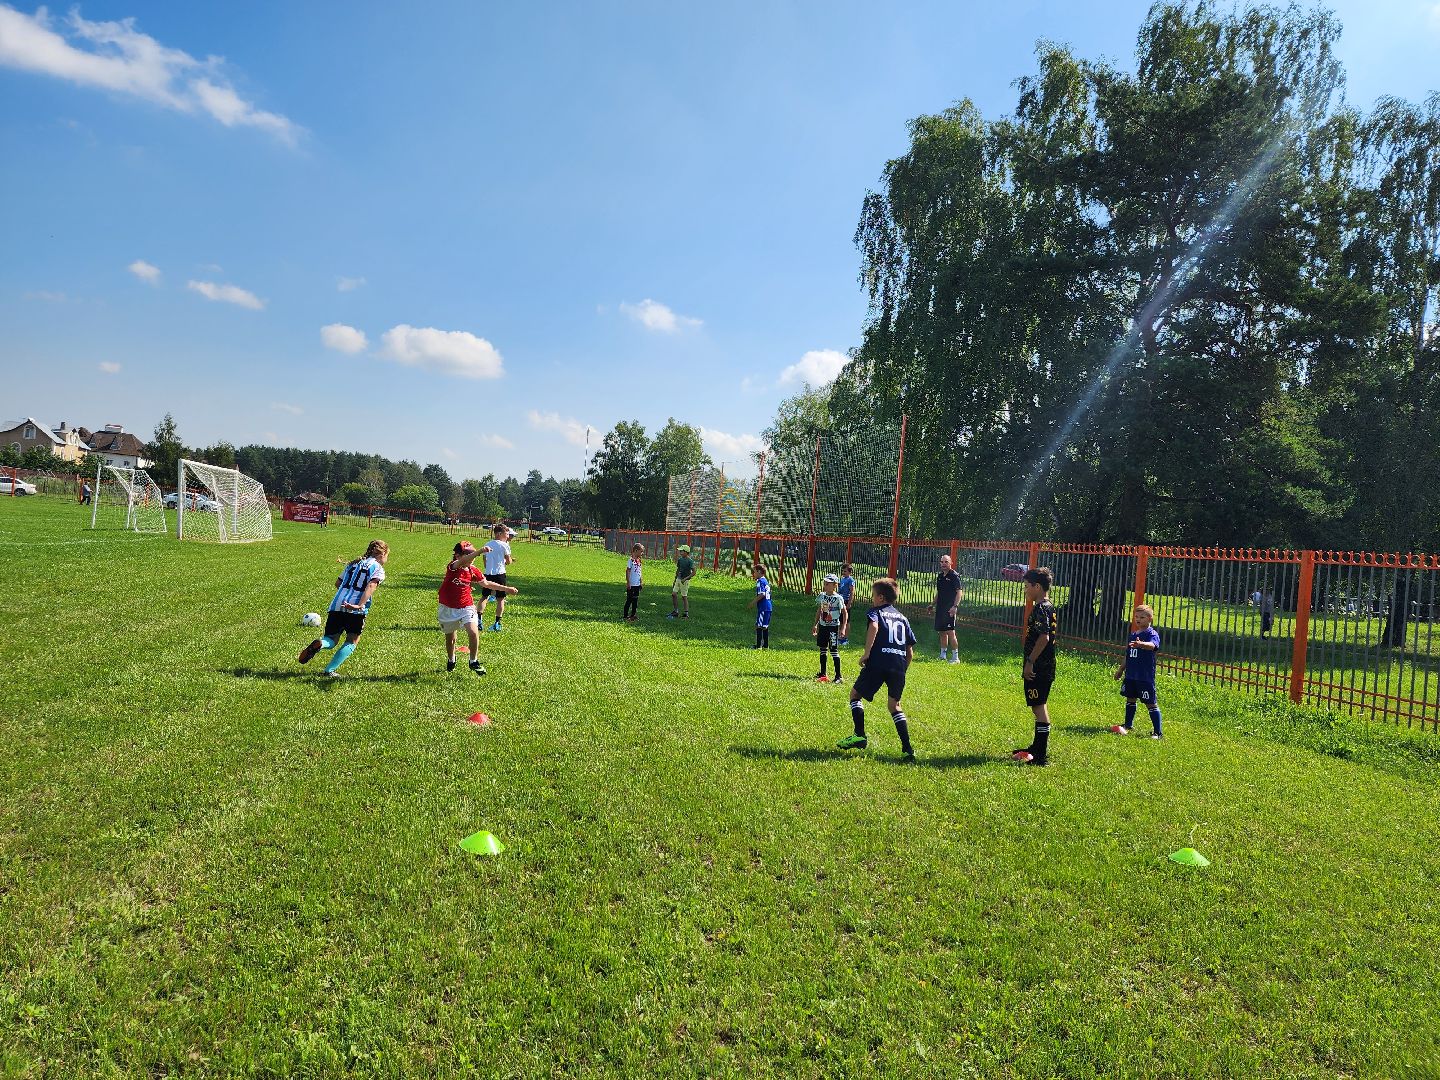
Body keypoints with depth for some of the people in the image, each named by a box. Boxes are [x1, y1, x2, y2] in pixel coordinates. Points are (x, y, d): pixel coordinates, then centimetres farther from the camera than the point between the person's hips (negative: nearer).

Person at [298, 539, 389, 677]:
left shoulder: (353, 563, 24)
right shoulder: (378, 569, 3)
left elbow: (337, 583, 26)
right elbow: (371, 586, -15)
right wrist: (360, 605, -25)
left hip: (336, 605, 5)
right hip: (355, 610, -5)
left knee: (331, 640, 12)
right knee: (351, 642, 11)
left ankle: (319, 643, -22)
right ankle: (330, 670, -1)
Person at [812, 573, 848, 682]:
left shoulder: (838, 598, -13)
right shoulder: (821, 596, 3)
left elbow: (845, 613, -8)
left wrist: (843, 628, -13)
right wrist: (815, 625, 16)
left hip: (833, 627, -6)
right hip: (822, 625, 6)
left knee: (834, 650, -6)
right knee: (822, 650, 11)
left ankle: (838, 675, 0)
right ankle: (822, 674, 21)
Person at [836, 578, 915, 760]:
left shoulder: (876, 612, 8)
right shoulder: (903, 618, 23)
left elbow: (874, 626, -18)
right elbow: (910, 652, 19)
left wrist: (866, 653, -16)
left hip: (878, 663, -5)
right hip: (899, 666, 5)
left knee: (855, 694, 14)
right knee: (894, 705, 17)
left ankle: (859, 735, 0)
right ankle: (907, 749, 6)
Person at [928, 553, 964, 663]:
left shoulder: (954, 576, -8)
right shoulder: (940, 576, 15)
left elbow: (959, 592, -13)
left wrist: (955, 606, -22)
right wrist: (933, 605, 22)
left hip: (950, 609, -8)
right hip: (940, 608, 8)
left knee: (950, 632, -10)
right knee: (941, 632, 12)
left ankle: (956, 657, -5)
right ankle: (942, 655, 21)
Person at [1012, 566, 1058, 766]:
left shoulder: (1040, 608, -17)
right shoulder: (1049, 607, 14)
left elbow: (1043, 637, -26)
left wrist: (1030, 662, -21)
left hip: (1038, 668, -10)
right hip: (1046, 666, 10)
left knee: (1039, 707, -7)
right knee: (1040, 706, 18)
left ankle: (1041, 756, -5)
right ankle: (1037, 747, 31)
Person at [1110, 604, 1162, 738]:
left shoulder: (1152, 634, -10)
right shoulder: (1133, 634, 12)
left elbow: (1152, 645, -34)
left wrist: (1141, 644, -54)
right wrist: (1120, 669, 25)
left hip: (1145, 676, -7)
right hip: (1130, 675, 8)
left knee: (1151, 703, -3)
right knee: (1130, 699, 19)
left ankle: (1157, 732, 2)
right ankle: (1128, 725, 34)